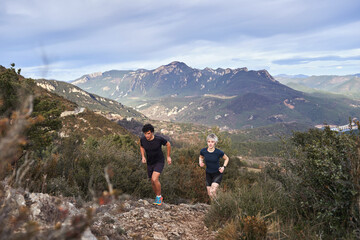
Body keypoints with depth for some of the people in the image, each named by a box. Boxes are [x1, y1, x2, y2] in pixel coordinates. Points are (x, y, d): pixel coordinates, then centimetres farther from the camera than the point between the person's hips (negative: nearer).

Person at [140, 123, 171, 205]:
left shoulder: (159, 139, -26)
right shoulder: (142, 139, -16)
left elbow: (168, 144, -6)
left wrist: (168, 156, 0)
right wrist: (143, 157, -7)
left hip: (159, 162, -4)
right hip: (150, 163, 4)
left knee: (154, 179, -24)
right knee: (153, 183, 12)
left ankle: (159, 196, 0)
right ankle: (158, 197, 37)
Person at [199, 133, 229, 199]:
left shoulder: (219, 152, -19)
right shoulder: (203, 151, -12)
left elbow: (226, 158, 1)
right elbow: (201, 157, 12)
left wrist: (223, 167, -12)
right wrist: (200, 162, -8)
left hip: (217, 174, -4)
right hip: (208, 174, 4)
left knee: (212, 192, -23)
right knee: (209, 194, 9)